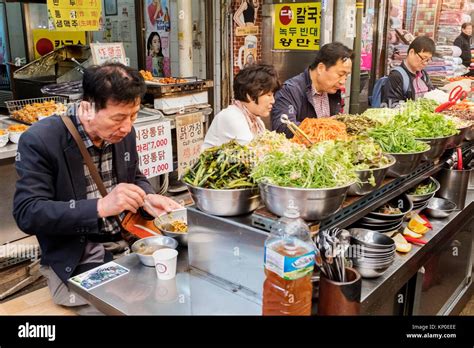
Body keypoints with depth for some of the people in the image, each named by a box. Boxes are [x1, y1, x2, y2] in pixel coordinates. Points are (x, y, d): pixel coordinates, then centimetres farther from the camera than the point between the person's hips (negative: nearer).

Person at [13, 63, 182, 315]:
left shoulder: (123, 131, 1)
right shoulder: (39, 141, -16)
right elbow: (26, 213, -20)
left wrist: (146, 198, -8)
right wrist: (101, 207, -30)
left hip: (125, 245, 6)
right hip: (74, 263, -5)